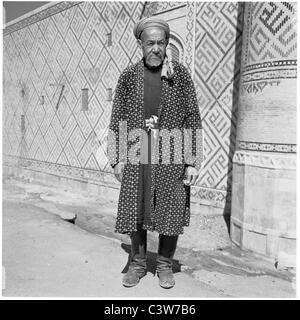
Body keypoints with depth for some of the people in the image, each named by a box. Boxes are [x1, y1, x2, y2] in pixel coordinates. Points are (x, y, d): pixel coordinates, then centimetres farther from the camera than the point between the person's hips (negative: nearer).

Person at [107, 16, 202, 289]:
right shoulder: (128, 76, 5)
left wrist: (192, 162, -5)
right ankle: (138, 263, 29)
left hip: (171, 158, -1)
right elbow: (117, 119, 7)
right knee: (134, 213, 8)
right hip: (136, 158, 1)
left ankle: (165, 265, 27)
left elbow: (193, 118, 0)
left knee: (171, 213, 6)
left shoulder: (180, 74, 2)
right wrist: (117, 159, 2)